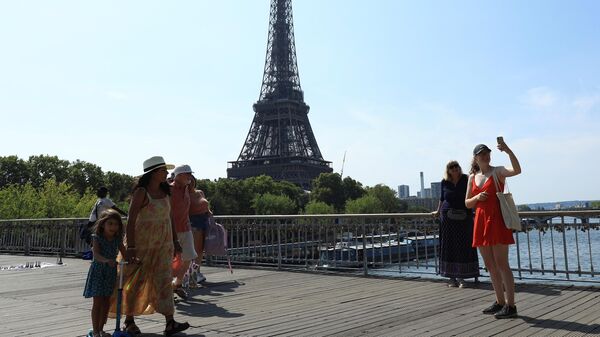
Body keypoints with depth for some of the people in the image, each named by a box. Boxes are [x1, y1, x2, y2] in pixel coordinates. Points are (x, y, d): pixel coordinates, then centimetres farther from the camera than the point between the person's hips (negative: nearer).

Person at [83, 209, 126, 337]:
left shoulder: (117, 239, 2)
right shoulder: (97, 238, -12)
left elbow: (124, 253, 1)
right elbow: (96, 254, -27)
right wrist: (105, 260, -46)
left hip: (111, 272, 5)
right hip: (98, 270, -5)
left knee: (106, 301, 11)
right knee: (97, 301, -2)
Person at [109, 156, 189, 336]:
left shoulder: (164, 191, 7)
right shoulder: (141, 192, -13)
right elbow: (131, 219, -18)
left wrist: (174, 240, 12)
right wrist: (130, 246, -24)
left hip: (163, 243, 6)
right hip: (142, 241, -6)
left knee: (164, 280, 2)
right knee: (135, 281, 5)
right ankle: (129, 321, 20)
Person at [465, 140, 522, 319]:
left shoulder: (498, 171, -2)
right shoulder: (472, 177, 13)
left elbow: (516, 170, -24)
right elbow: (467, 203, 16)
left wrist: (508, 151, -34)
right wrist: (477, 198, -4)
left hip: (497, 220, -6)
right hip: (480, 222, 6)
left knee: (501, 264, -6)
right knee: (490, 265, 11)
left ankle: (510, 305, 0)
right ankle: (500, 302, 22)